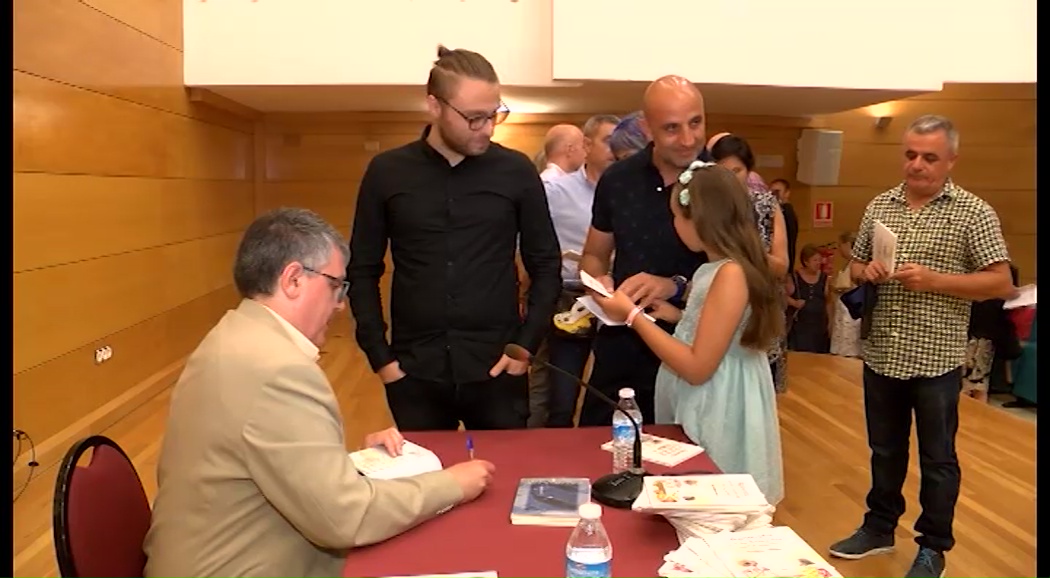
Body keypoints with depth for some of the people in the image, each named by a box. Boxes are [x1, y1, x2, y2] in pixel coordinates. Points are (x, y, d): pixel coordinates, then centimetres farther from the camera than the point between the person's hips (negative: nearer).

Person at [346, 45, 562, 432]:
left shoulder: (516, 171, -1)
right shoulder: (387, 172, -1)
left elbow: (546, 265, 4)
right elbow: (363, 271, 4)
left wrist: (526, 345, -4)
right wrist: (379, 356, -2)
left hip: (496, 370, 0)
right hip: (414, 371, 1)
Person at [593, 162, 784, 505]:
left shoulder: (731, 273, -23)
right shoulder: (713, 268, 5)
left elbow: (697, 368, -24)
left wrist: (633, 316, -19)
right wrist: (676, 316, 6)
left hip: (716, 411, -9)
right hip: (698, 406, 9)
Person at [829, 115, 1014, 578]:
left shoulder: (974, 213, -7)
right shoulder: (879, 206, 6)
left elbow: (1001, 283, -10)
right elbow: (855, 267, 14)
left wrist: (934, 280, -20)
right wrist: (866, 272, -9)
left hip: (936, 361, -4)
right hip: (881, 356, 4)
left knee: (937, 458, 11)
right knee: (884, 450, 19)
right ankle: (879, 528, 36)